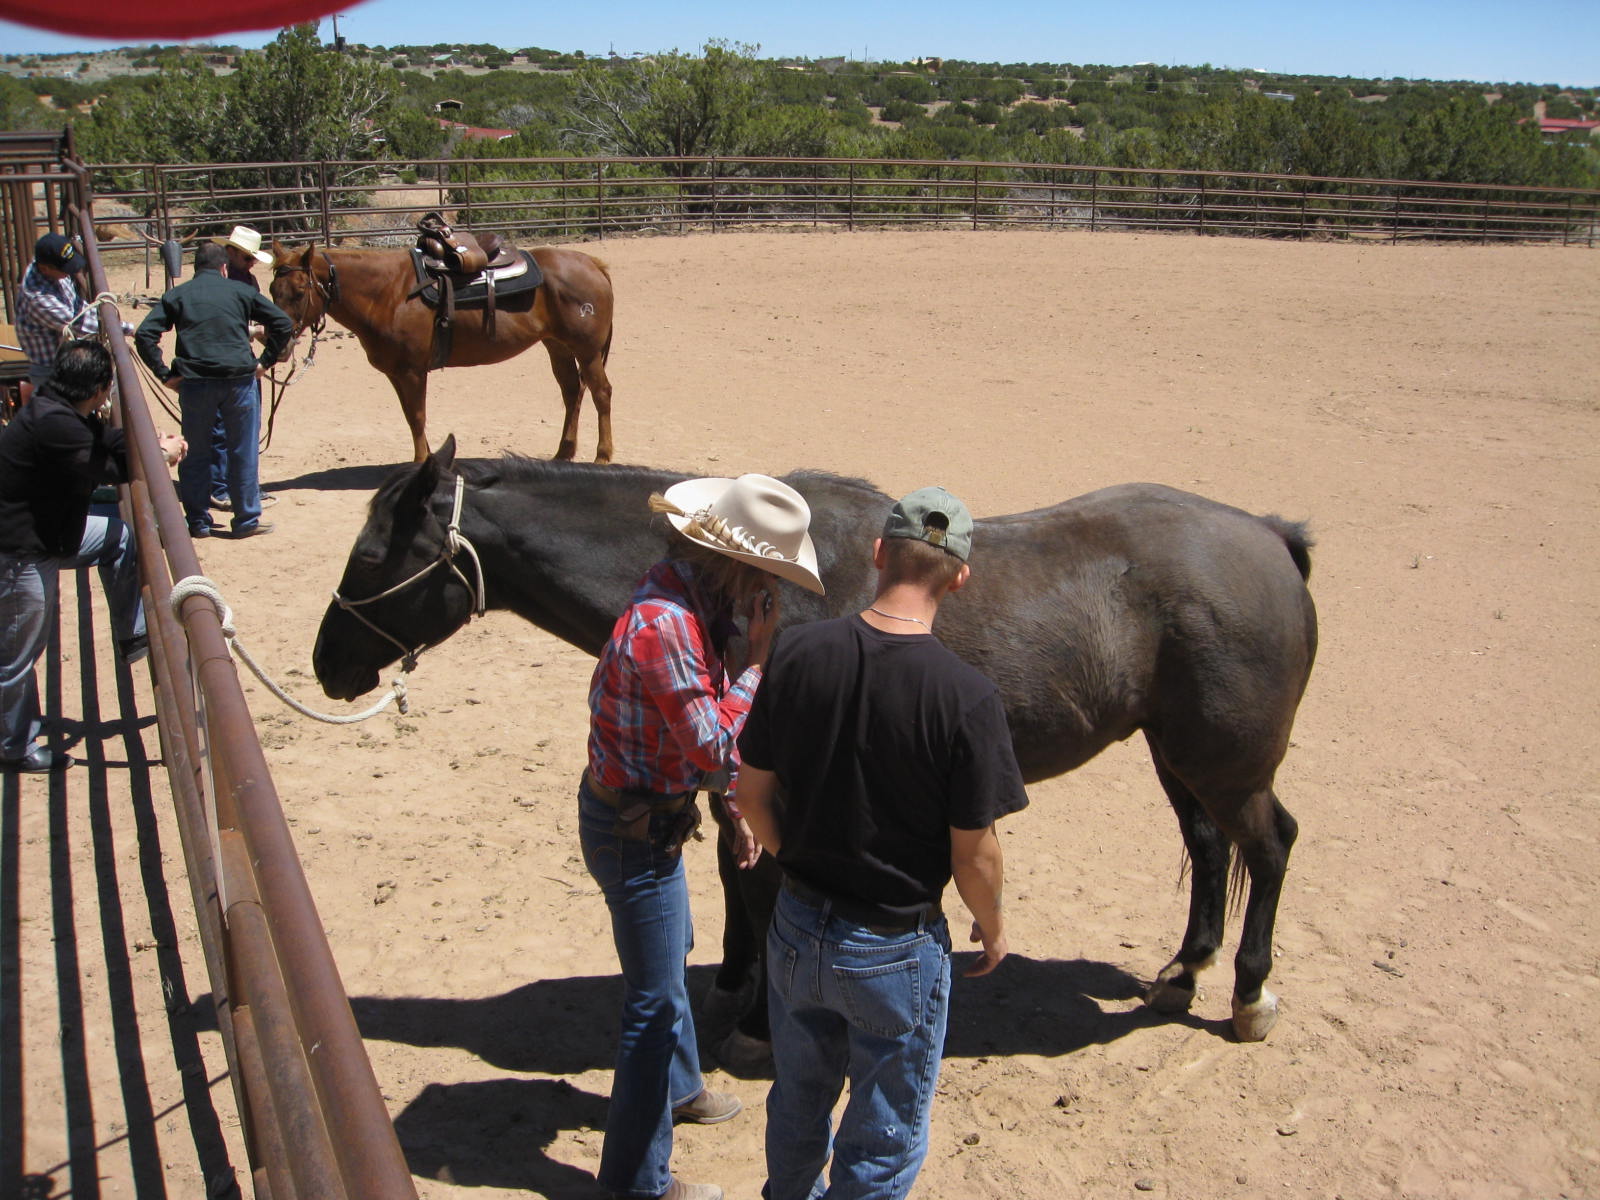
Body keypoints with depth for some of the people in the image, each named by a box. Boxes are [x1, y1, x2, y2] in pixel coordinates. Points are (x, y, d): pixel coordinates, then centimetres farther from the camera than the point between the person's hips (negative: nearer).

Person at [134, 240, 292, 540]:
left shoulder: (177, 295, 9)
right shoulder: (240, 291, 9)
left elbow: (144, 335, 0)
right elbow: (283, 324, 4)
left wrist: (164, 374, 2)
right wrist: (266, 361, 6)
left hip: (194, 382, 1)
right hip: (239, 379, -1)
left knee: (195, 454, 12)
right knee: (243, 452, 9)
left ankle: (197, 521, 17)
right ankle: (247, 519, 15)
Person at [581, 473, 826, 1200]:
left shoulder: (686, 598, 1)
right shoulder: (664, 624, -31)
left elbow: (703, 724, 12)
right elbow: (713, 743, -27)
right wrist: (758, 658, -21)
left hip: (649, 811, 10)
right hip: (633, 828, -10)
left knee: (671, 953, 29)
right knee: (655, 1001, 3)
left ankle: (677, 1087, 53)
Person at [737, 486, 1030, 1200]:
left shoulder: (797, 654, -13)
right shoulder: (966, 698, -24)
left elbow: (752, 794, -4)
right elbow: (974, 855, -16)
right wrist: (992, 927, 4)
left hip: (797, 929, 4)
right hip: (895, 952, -4)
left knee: (798, 1103, 29)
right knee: (884, 1143, 19)